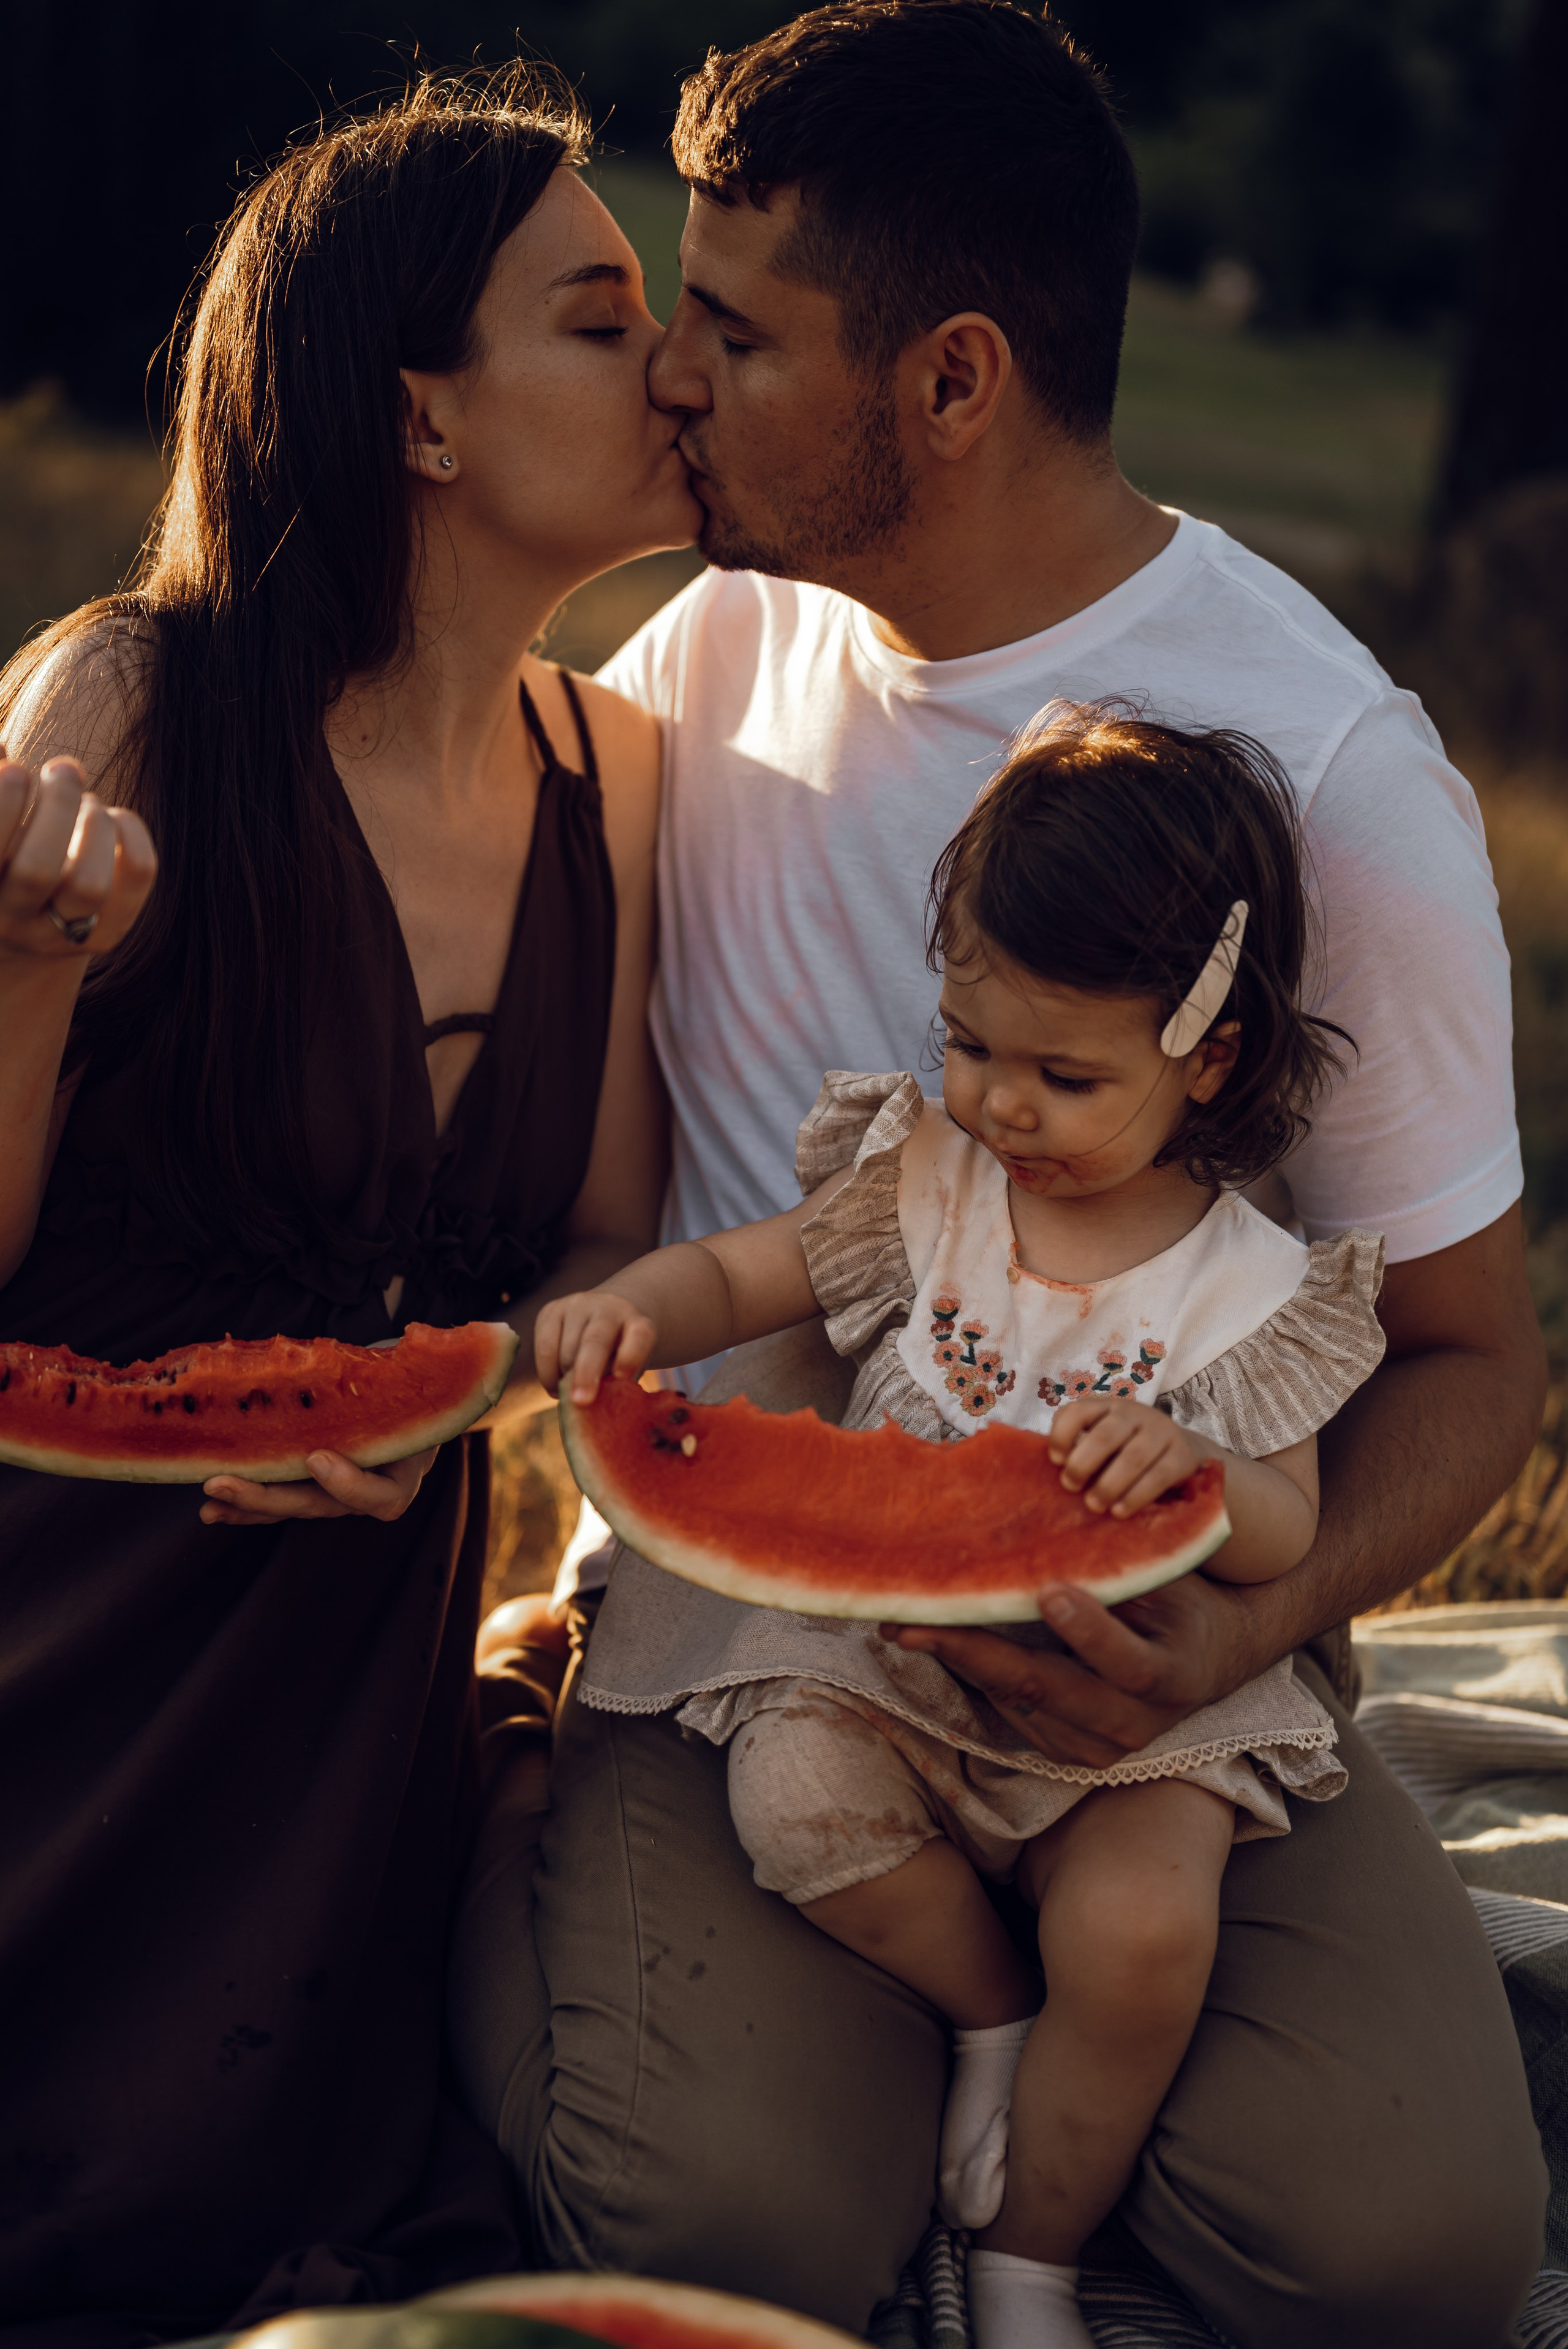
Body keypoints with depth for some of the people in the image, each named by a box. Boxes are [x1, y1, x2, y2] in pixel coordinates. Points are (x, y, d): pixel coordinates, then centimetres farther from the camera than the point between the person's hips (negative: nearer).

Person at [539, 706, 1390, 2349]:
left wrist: (1187, 1465, -30)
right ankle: (991, 2013, 1)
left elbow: (1286, 1540, -6)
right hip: (882, 1652, 2)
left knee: (1144, 1934, -26)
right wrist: (627, 1312, -19)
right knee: (793, 1798, -29)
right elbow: (735, 1276, 5)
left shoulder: (1248, 1289, -6)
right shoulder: (922, 1181, 1)